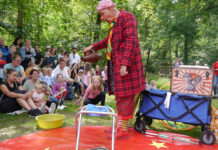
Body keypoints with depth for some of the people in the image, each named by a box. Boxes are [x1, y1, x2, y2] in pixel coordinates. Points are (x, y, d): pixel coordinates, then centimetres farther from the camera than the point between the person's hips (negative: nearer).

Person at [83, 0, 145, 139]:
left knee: (125, 95, -4)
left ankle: (124, 130, 4)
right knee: (120, 95, 11)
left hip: (125, 65, -9)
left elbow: (131, 40, -19)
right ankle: (120, 125, 21)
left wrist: (124, 63, -24)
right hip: (116, 64, 9)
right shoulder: (114, 22, 20)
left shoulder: (127, 17, -8)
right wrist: (93, 47, 42)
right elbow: (109, 40, 36)